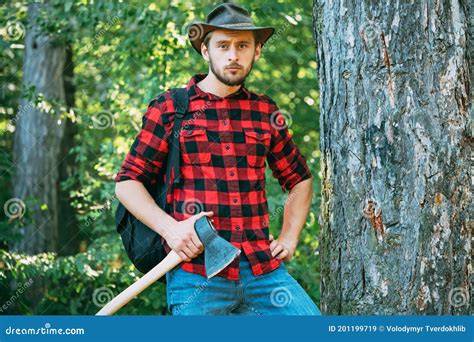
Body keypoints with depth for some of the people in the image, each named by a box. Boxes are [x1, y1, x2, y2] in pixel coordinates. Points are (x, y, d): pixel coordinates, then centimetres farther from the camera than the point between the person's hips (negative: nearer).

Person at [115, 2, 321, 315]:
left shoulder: (266, 111, 13)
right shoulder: (170, 108, 4)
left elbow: (299, 179, 27)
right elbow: (127, 183, 3)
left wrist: (289, 237, 13)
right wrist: (169, 227, -12)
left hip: (263, 270, 3)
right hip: (196, 273, -3)